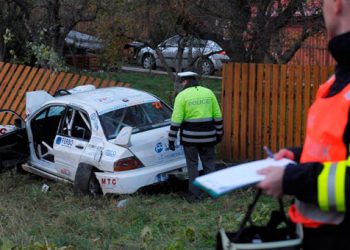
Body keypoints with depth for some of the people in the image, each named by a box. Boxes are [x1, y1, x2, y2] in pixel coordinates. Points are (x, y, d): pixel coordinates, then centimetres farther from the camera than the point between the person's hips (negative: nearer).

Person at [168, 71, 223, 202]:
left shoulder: (182, 96, -7)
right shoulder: (208, 92, 4)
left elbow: (176, 120, -11)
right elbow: (217, 116, 6)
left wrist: (171, 139, -6)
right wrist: (219, 133, 16)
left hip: (190, 137, -3)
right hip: (207, 136, 3)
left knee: (192, 166, 7)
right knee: (209, 164, 15)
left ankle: (194, 195, 9)